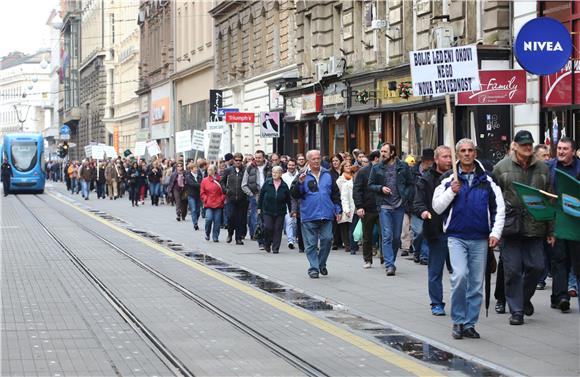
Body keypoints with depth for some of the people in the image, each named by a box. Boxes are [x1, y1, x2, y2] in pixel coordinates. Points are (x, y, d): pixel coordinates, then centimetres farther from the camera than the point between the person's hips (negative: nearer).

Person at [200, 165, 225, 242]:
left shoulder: (219, 180, 2)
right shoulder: (205, 181, 6)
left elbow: (224, 191, 7)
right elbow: (202, 193, 10)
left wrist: (222, 199, -4)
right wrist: (206, 200, -2)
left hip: (218, 204, 0)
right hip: (208, 205, 0)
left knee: (217, 221, -1)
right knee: (209, 219, -14)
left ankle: (215, 237, 9)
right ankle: (207, 234, 10)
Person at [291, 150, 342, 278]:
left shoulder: (328, 175, 11)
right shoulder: (302, 176, 4)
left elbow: (335, 194, 17)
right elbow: (294, 194, -2)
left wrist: (338, 209, 12)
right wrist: (299, 183, -18)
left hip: (326, 215, 2)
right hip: (309, 216, -2)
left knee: (327, 239, -3)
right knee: (311, 243, 0)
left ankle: (322, 264, 17)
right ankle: (313, 268, 7)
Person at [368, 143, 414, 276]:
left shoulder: (403, 167, 4)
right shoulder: (376, 168, 6)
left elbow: (410, 184, 8)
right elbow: (370, 185, 10)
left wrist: (406, 197, -6)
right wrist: (381, 188, -9)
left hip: (399, 205, 1)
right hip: (384, 206, -1)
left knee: (397, 236, 7)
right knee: (387, 235, -9)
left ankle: (391, 261, 23)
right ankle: (389, 265, -12)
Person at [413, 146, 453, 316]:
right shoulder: (426, 180, 1)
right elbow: (417, 204, -5)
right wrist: (423, 211, -26)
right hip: (436, 231, -2)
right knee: (435, 270, 4)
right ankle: (437, 304, 13)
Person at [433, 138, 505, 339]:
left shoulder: (486, 180, 8)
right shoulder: (449, 179, 5)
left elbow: (499, 208, 11)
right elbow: (437, 207, 3)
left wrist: (495, 232, 2)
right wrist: (451, 191, -11)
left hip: (480, 239, 2)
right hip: (456, 237, -2)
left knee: (477, 284, 4)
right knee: (460, 275, -19)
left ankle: (469, 324, 14)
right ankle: (458, 321, -5)